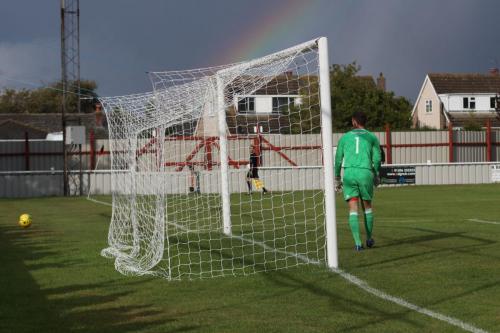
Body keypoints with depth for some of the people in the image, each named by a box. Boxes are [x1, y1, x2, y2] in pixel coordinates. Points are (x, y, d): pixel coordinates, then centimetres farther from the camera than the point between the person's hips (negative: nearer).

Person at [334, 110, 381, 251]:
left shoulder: (345, 137, 12)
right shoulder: (372, 137, 9)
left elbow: (338, 159, 10)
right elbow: (377, 159, 5)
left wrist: (337, 178, 18)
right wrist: (377, 176, 18)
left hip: (349, 173, 0)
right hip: (366, 172, 0)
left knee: (353, 209, -2)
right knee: (367, 207, 17)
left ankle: (357, 242, -10)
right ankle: (369, 239, 25)